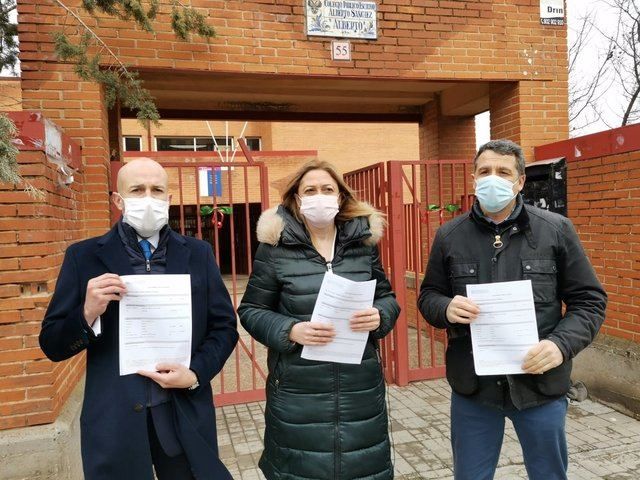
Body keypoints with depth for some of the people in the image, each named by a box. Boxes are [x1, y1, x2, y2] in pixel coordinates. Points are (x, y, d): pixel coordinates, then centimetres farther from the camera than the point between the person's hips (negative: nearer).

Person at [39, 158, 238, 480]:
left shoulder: (198, 254, 2)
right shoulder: (84, 257, -1)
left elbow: (224, 327, 4)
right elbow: (52, 345, 0)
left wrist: (196, 374, -11)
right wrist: (87, 314, -19)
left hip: (186, 415, 2)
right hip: (114, 420, -1)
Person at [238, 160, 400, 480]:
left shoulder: (363, 241, 3)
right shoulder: (275, 245, -5)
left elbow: (387, 297, 10)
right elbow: (251, 310, -1)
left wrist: (379, 316, -13)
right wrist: (291, 331, -18)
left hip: (361, 388, 2)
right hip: (298, 392, -2)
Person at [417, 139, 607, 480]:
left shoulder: (556, 230, -3)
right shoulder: (449, 235, 1)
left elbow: (589, 301, 1)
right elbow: (428, 296, 7)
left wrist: (562, 343, -16)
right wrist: (446, 308, -16)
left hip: (540, 384, 0)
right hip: (472, 387, 1)